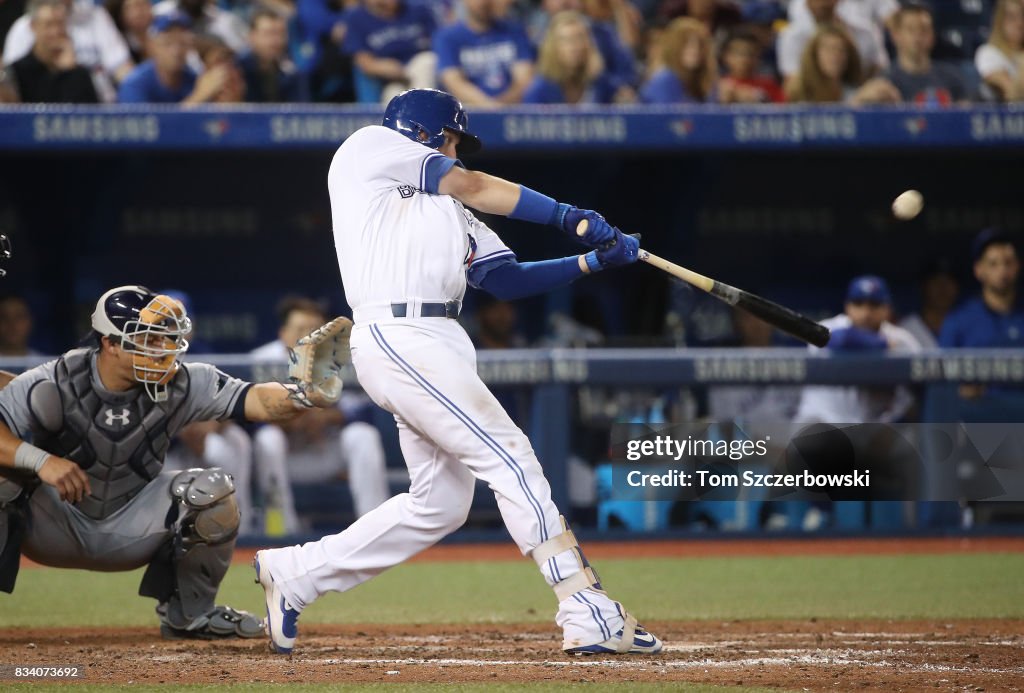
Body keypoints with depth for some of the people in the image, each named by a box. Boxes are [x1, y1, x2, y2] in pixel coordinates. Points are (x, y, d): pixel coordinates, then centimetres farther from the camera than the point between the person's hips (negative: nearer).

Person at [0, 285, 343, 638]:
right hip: (55, 524, -3)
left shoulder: (178, 385, -15)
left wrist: (306, 394, -45)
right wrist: (40, 459, -44)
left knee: (212, 492, -19)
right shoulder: (56, 384, -22)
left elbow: (255, 400, -25)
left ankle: (189, 614, 3)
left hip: (130, 528, 3)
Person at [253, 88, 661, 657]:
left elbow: (506, 278, 19)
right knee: (508, 454, -15)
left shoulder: (451, 214, 29)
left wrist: (594, 261, 8)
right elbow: (473, 187, 2)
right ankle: (589, 614, -20)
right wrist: (567, 216, 0)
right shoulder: (370, 147, 10)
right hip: (398, 337, -9)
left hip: (442, 348, 9)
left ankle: (295, 574, 20)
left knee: (441, 504, 9)